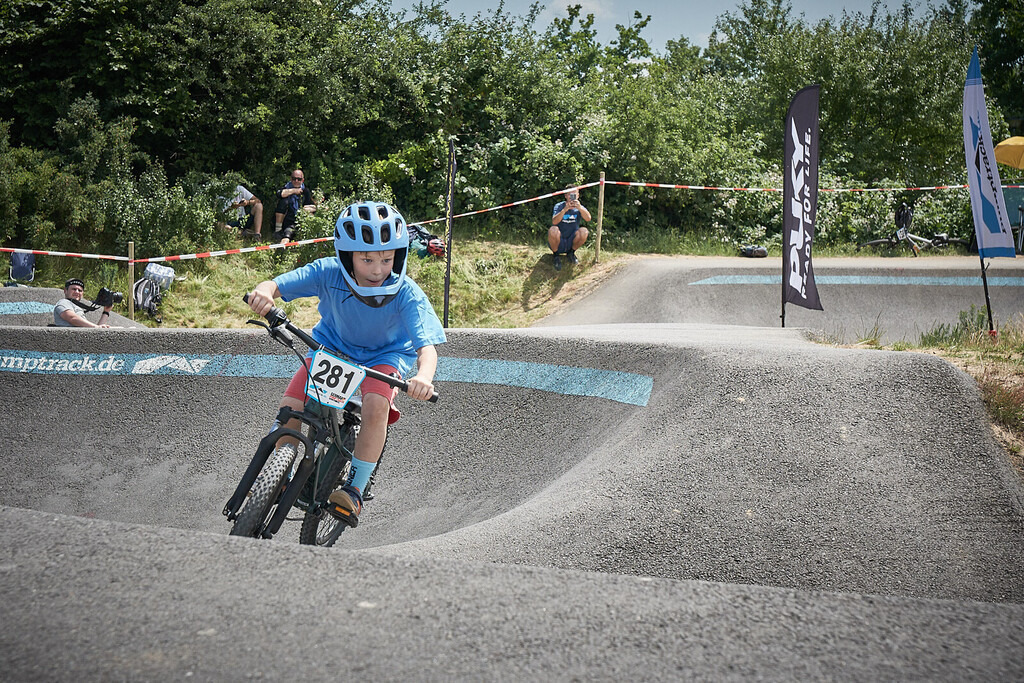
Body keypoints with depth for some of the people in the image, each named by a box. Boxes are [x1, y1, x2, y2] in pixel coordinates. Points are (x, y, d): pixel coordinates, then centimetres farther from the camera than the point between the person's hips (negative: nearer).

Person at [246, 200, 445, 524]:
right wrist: (263, 292, -54)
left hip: (384, 355, -2)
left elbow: (426, 345, -37)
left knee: (376, 406, -32)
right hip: (332, 346, 2)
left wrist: (424, 376, -60)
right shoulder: (328, 273, -26)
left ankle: (355, 488, -15)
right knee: (290, 406, -17)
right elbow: (276, 284, -28)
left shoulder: (406, 293, -30)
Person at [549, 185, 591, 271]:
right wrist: (565, 209, -40)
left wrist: (579, 207, -39)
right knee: (553, 230, -34)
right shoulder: (559, 206, -7)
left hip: (571, 242, 2)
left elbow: (588, 218, -21)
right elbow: (554, 222, -26)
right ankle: (555, 255, -7)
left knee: (584, 231, -26)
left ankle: (571, 253, 1)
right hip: (558, 243, -2)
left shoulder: (579, 207, 0)